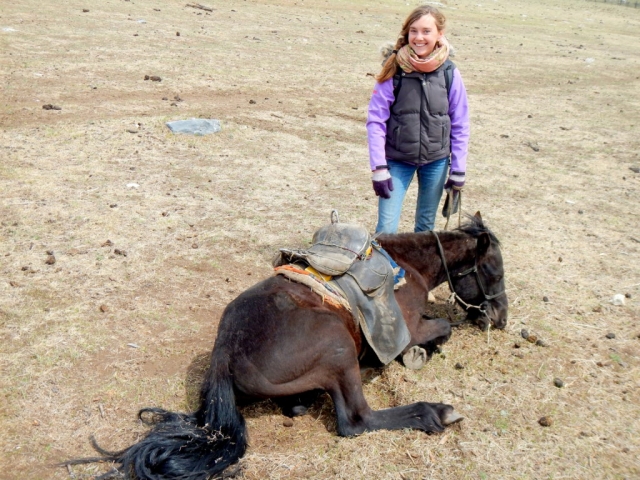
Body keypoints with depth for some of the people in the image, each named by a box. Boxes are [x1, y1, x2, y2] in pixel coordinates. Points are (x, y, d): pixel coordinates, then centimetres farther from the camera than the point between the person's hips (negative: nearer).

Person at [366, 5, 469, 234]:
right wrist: (378, 168, -13)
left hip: (436, 162, 2)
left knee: (426, 226, 13)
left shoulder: (449, 73, -7)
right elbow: (376, 121, -9)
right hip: (397, 160, -1)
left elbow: (460, 125, 1)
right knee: (386, 228, -4)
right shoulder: (393, 70, -11)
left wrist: (458, 170, 0)